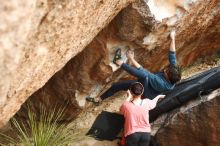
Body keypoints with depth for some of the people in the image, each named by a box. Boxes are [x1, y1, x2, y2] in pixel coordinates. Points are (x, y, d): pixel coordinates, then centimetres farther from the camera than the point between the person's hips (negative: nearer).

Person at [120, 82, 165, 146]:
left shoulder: (126, 105, -17)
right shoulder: (146, 103, -9)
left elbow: (121, 110, 8)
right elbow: (153, 103, 17)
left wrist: (129, 97, 12)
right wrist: (158, 96, 38)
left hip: (132, 134, -3)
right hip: (145, 133, 3)